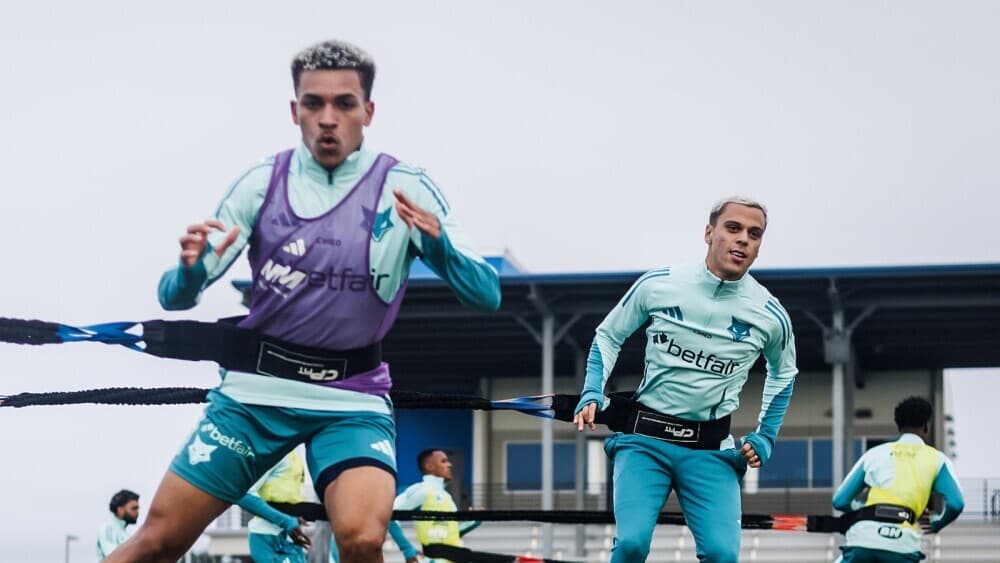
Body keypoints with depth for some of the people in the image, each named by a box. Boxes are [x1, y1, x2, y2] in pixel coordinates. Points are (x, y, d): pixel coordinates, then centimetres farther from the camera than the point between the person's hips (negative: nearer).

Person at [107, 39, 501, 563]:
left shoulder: (405, 188, -5)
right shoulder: (262, 182, 0)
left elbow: (487, 295, -11)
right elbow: (174, 296, -1)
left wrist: (437, 244, -31)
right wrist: (191, 268, -25)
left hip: (353, 398, -2)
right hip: (255, 389, 2)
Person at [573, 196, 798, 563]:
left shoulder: (770, 315, -2)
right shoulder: (657, 285, -5)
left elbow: (783, 374, 20)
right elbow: (608, 336, 11)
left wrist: (764, 438, 11)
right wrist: (592, 395, -2)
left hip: (711, 450, 1)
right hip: (645, 439, -1)